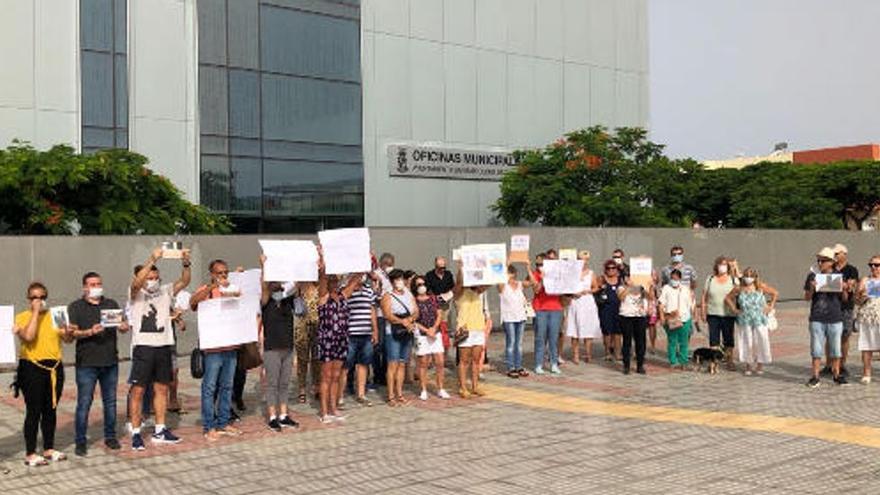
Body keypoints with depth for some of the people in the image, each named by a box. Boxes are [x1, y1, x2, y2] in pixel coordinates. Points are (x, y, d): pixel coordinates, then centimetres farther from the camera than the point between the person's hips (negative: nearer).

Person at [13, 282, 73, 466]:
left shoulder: (54, 315, 11)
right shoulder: (22, 317, -1)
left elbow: (67, 339, 7)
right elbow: (28, 336, -20)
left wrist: (68, 332, -15)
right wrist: (35, 312, -16)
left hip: (55, 367, 4)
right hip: (32, 368, -4)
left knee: (51, 410, 11)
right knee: (34, 411, -5)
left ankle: (49, 449, 21)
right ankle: (30, 454, 0)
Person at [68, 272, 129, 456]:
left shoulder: (111, 304, 15)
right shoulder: (75, 307, 4)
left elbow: (123, 325, 10)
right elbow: (73, 333, -5)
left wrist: (124, 327, -14)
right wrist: (90, 332, -22)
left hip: (110, 361, 4)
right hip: (86, 363, -3)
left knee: (110, 401, 10)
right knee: (84, 403, -2)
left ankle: (110, 436, 21)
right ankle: (80, 442, 5)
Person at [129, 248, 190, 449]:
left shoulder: (165, 291, 11)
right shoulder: (136, 294, -1)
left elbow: (184, 281, 0)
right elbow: (136, 283, -23)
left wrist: (186, 263, -19)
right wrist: (152, 260, -33)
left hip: (164, 346, 5)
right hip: (143, 347, -5)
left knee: (161, 388, 10)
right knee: (138, 390, -4)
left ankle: (160, 431, 20)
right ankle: (136, 433, 2)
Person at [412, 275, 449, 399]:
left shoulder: (434, 299, 9)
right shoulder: (413, 301, -3)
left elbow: (439, 315, 8)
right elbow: (413, 321, -6)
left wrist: (434, 328, -8)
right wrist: (426, 330, -13)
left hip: (436, 333, 4)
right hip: (421, 335, -3)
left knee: (440, 362, 2)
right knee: (423, 363, 1)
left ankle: (440, 389, 12)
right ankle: (424, 391, 9)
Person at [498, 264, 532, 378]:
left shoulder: (520, 285, 8)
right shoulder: (503, 286, -2)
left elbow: (531, 282, -6)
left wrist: (528, 268, -14)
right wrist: (505, 266, -26)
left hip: (521, 317, 4)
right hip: (508, 318, -4)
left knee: (519, 343, 8)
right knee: (510, 343, -5)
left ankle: (519, 367, 14)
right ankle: (511, 368, -1)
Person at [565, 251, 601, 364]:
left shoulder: (590, 273, 8)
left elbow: (595, 288, 14)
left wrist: (588, 291, -4)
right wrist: (572, 293, -14)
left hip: (588, 302, 1)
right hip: (575, 303, -1)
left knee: (588, 330, -1)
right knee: (574, 330, -2)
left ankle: (588, 354, 9)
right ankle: (575, 355, 4)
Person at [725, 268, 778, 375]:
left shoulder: (761, 287, 0)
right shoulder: (739, 289, 3)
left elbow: (775, 293, 9)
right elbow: (727, 298, 13)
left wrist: (770, 307, 4)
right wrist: (734, 309, 6)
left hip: (759, 320, -1)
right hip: (744, 321, 1)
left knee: (760, 341, 0)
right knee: (747, 342, 4)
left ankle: (760, 366, 14)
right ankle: (748, 366, 14)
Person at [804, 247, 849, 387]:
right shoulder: (813, 277, 3)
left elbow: (845, 299, 7)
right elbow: (807, 297, 4)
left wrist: (844, 289, -13)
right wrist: (812, 288, -15)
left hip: (835, 319, 0)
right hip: (817, 319, 0)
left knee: (835, 349, 9)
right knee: (816, 349, 2)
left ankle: (836, 375, 21)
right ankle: (815, 377, 8)